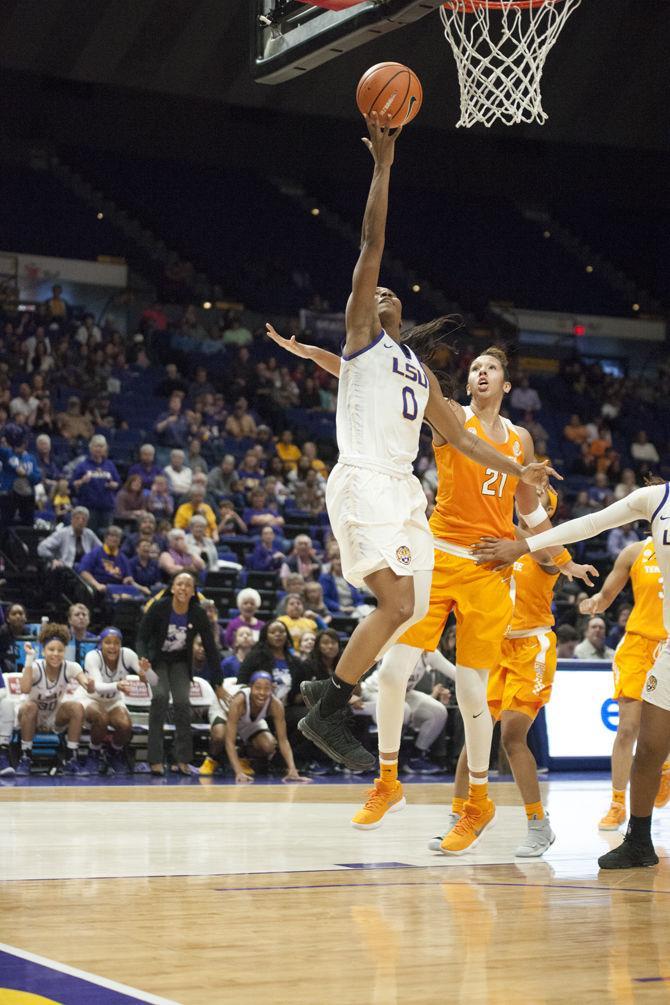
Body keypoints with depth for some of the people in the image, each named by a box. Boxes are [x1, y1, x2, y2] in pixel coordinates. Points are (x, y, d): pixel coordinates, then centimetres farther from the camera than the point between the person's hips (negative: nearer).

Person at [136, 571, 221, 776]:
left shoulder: (198, 614, -17)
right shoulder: (159, 608, -22)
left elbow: (210, 647, -10)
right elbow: (142, 637, -16)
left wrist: (217, 681, -9)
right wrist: (143, 659, -36)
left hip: (180, 661, 2)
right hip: (157, 659, -2)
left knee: (182, 702, -16)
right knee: (160, 697, -23)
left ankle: (183, 760, -4)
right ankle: (155, 760, -19)